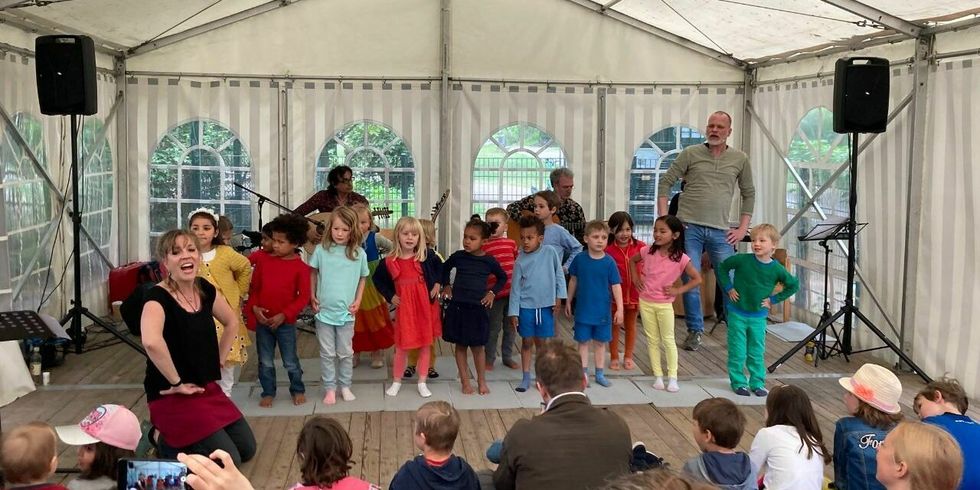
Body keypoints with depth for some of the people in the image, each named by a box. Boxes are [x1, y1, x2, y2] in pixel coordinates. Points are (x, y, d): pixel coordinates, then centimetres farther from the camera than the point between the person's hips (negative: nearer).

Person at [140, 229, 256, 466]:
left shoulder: (205, 289, 1)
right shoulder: (158, 297, -22)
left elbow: (232, 322, 19)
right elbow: (151, 342, -42)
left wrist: (219, 361, 12)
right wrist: (176, 383, -31)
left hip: (207, 388, 8)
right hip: (172, 396, -8)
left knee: (247, 449, 12)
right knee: (229, 460, -10)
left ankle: (186, 441, 25)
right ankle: (169, 445, 10)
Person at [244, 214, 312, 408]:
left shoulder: (301, 267, -9)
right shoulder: (266, 262, 1)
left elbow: (303, 297, -10)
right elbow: (254, 287, 7)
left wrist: (284, 315, -17)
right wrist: (254, 307, -9)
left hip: (286, 323, -3)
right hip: (262, 321, 3)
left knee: (290, 362, 9)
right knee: (265, 362, 12)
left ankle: (298, 390, 29)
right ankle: (268, 393, 27)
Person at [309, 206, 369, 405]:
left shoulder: (359, 254, -4)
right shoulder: (321, 250, -5)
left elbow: (362, 278, 8)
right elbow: (312, 273, 7)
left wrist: (358, 300, -1)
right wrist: (312, 296, 0)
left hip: (346, 312, 0)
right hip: (324, 311, 0)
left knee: (346, 353, 11)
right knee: (327, 353, 8)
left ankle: (345, 386, 25)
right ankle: (330, 388, 18)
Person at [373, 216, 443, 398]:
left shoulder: (426, 257, -6)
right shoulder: (389, 262, -6)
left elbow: (441, 267, 13)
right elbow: (377, 279, 11)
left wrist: (437, 284, 2)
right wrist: (389, 296, 3)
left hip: (426, 307, 1)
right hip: (404, 308, -1)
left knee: (425, 345, 9)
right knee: (402, 347, 6)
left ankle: (422, 383, 22)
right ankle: (396, 382, 25)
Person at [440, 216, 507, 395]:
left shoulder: (489, 261, -4)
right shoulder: (458, 256, -2)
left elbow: (503, 277, 13)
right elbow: (445, 269, 18)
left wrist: (492, 292, 2)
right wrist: (446, 285, 7)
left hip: (478, 308, -1)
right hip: (457, 306, 1)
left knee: (477, 346, 7)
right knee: (460, 345, 7)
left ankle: (481, 381, 22)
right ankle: (465, 381, 17)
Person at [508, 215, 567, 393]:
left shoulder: (550, 252, -7)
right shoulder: (520, 261, -6)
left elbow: (559, 275, 3)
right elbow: (515, 287, -3)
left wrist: (559, 297, -2)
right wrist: (513, 312, -4)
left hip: (546, 305, 0)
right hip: (526, 306, 0)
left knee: (541, 342, 11)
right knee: (526, 342, 7)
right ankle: (526, 378, 16)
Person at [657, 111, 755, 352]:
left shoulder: (740, 160, 8)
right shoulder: (690, 154, 2)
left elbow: (748, 194, 16)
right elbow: (665, 183, 3)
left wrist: (743, 228, 8)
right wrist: (664, 219, -4)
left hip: (720, 232, 1)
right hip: (689, 227, -1)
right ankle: (695, 331, 16)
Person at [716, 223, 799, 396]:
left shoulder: (777, 269, -11)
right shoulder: (742, 260, -15)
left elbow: (794, 285, 5)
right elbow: (721, 267, 1)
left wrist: (774, 299, -1)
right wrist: (728, 288, -6)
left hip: (758, 316, 1)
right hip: (737, 314, -1)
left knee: (757, 352, 12)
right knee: (737, 352, 5)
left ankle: (757, 383, 25)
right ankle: (739, 382, 19)